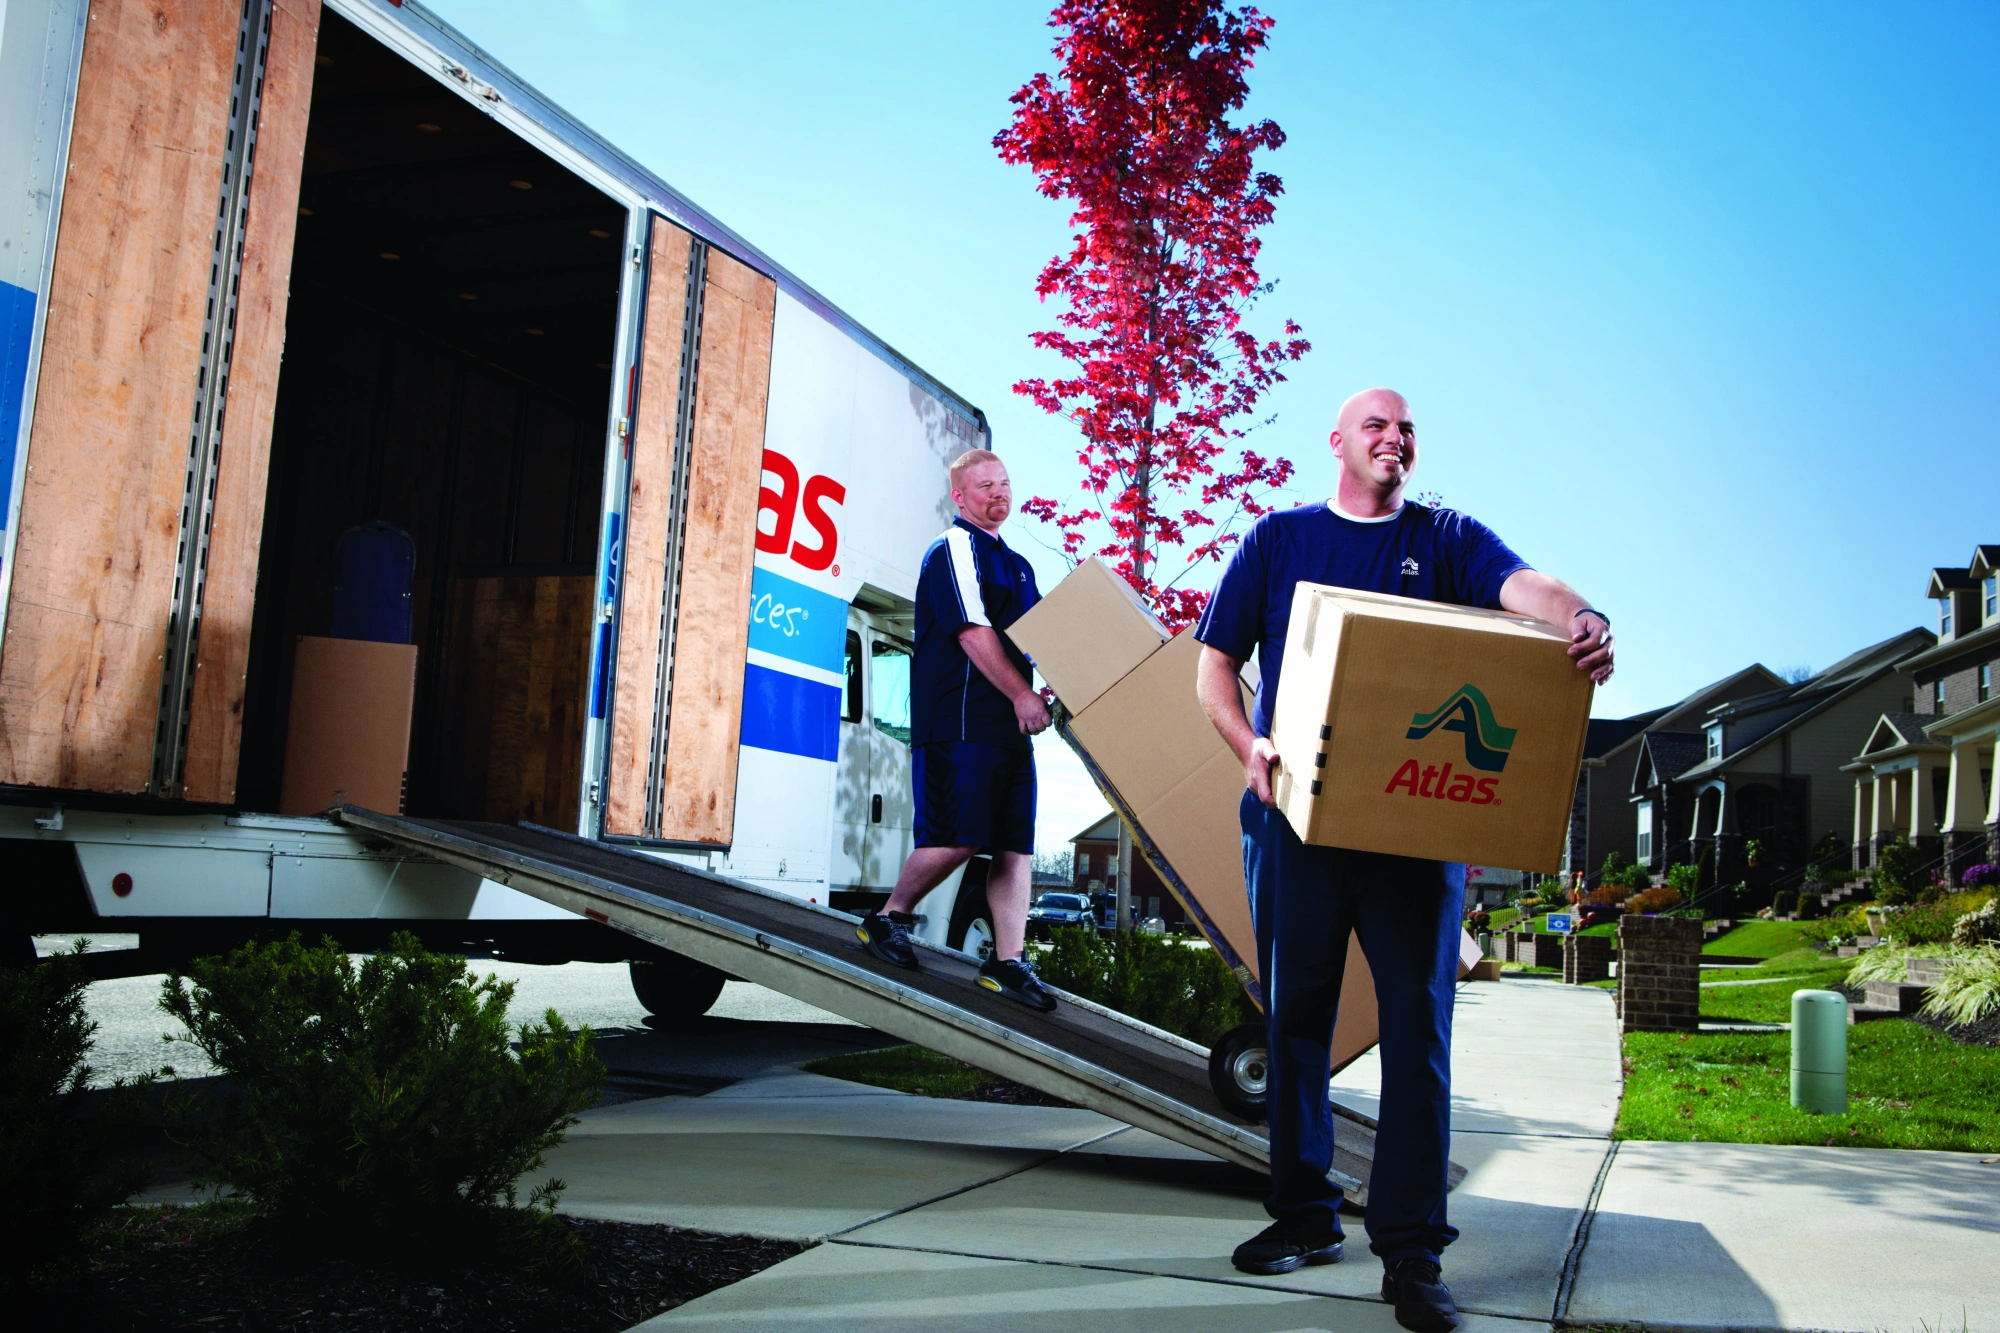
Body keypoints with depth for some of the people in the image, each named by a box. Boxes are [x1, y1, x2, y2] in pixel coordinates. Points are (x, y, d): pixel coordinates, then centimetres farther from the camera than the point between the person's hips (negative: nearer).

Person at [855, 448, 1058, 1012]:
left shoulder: (1017, 565, 25)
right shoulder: (954, 549, -3)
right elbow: (971, 630, -14)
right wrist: (1021, 694, -18)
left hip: (1009, 723, 9)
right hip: (959, 720, -9)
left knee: (1017, 845, 2)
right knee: (957, 838, -12)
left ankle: (1008, 960, 5)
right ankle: (887, 919, 9)